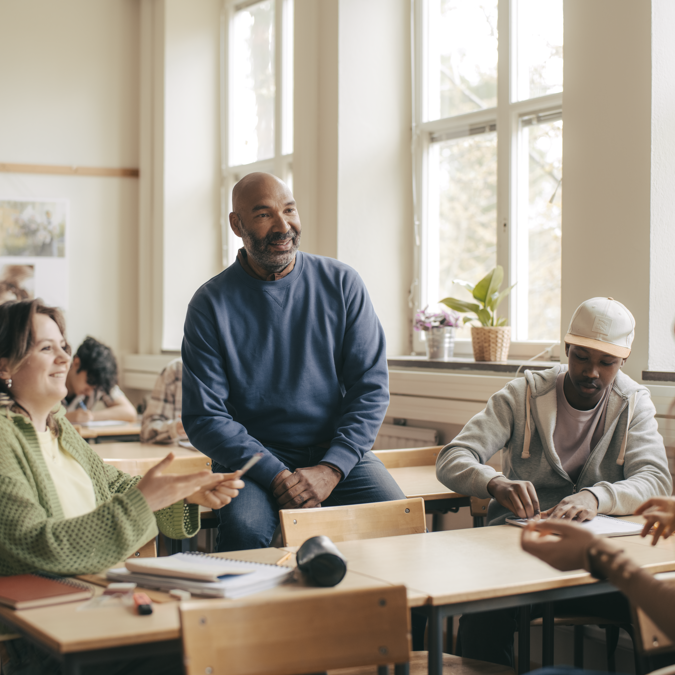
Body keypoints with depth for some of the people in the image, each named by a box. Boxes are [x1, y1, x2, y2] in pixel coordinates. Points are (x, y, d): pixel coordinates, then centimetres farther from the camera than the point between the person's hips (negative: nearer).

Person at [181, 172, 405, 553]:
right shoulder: (211, 304, -2)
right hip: (255, 460, -2)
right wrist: (276, 476, -19)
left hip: (339, 454, 2)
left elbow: (372, 386, 1)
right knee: (246, 527, -33)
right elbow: (205, 418, -5)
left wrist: (330, 470, -13)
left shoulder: (342, 284, 3)